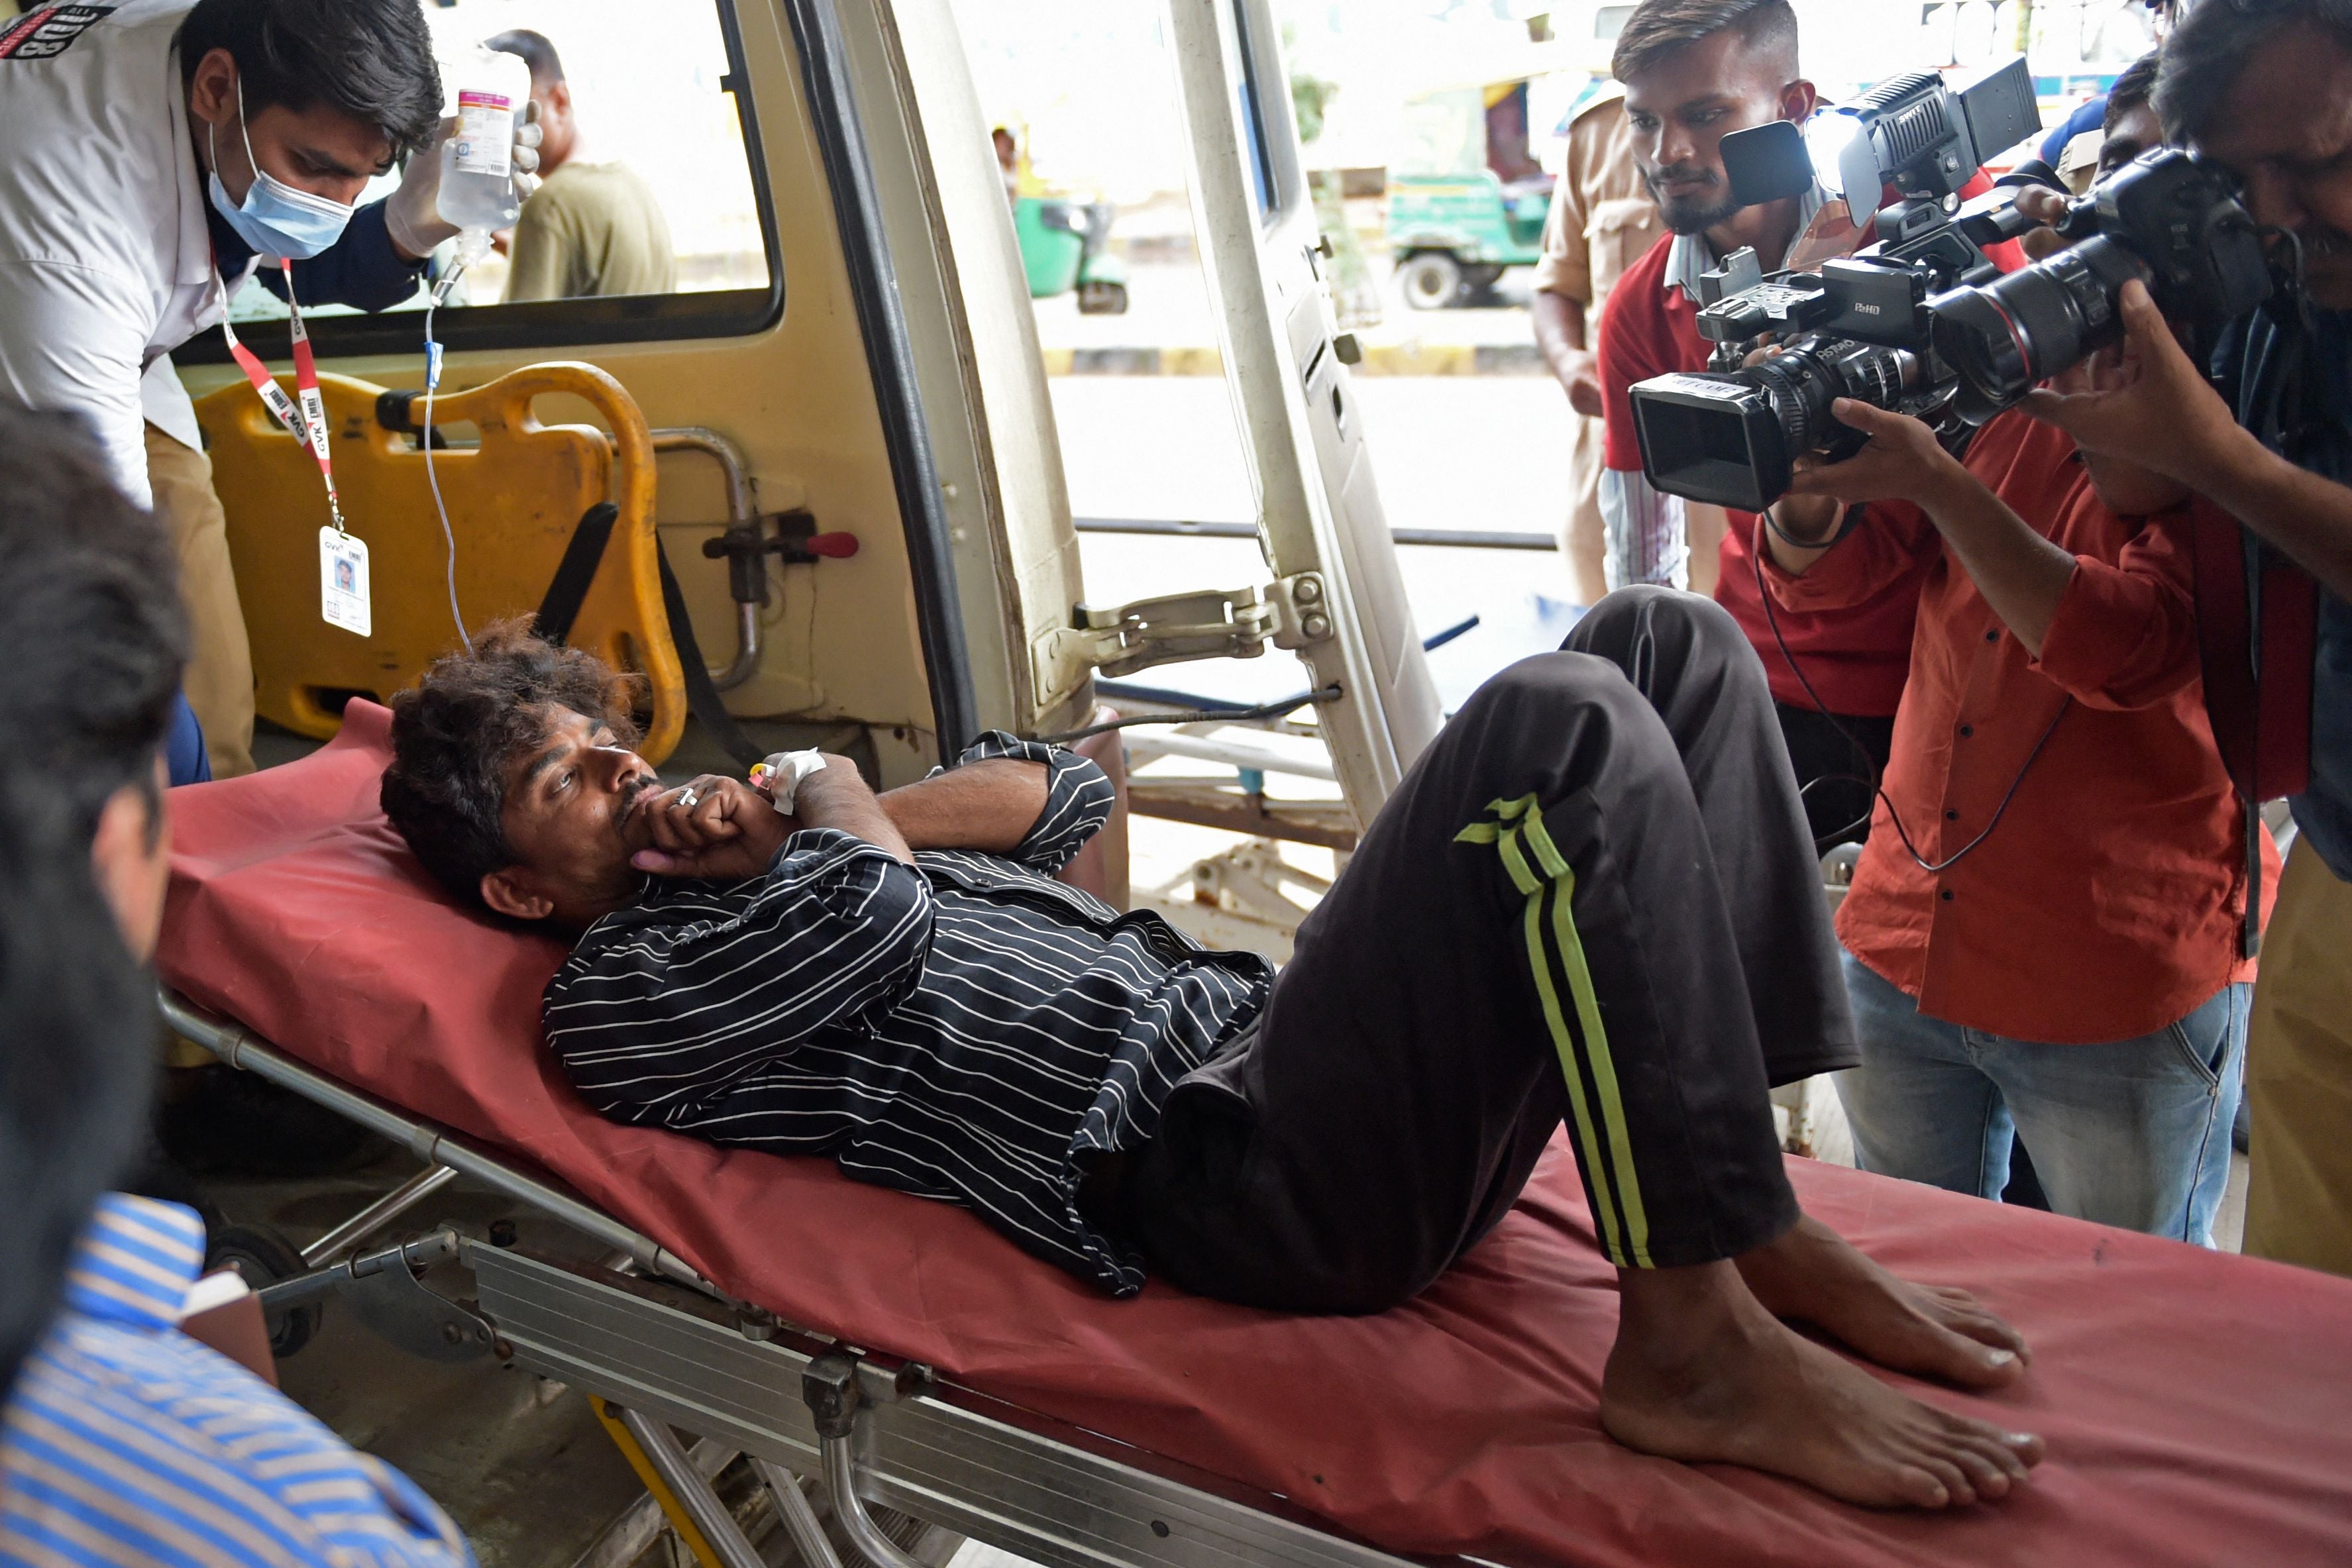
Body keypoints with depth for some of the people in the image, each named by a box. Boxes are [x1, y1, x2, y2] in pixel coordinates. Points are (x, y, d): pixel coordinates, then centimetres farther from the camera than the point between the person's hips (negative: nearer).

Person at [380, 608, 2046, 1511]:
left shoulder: (769, 877, 29)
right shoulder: (616, 993, 4)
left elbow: (1062, 790, 25)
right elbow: (878, 915, -14)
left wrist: (796, 836, 14)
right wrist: (830, 805, 8)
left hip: (1258, 1027, 9)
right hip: (1214, 1169, -9)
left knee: (1662, 640, 0)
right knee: (1557, 724, -27)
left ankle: (1755, 1216, -1)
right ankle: (1696, 1345, -19)